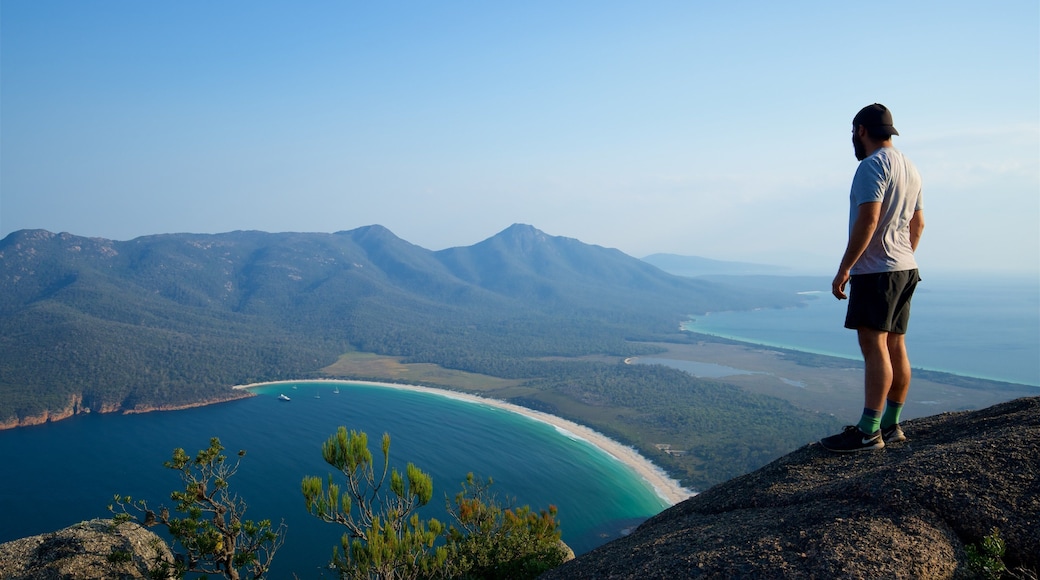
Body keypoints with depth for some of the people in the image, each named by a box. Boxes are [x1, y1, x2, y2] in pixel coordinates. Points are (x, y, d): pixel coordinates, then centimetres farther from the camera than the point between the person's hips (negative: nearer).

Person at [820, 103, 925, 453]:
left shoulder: (873, 165, -12)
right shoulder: (909, 168, 18)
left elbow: (868, 221, -21)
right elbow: (918, 224, 22)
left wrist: (844, 269, -19)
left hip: (876, 270, -10)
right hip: (905, 268, 10)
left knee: (874, 347, -11)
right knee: (895, 347, 10)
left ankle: (869, 433, -10)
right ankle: (891, 425, 16)